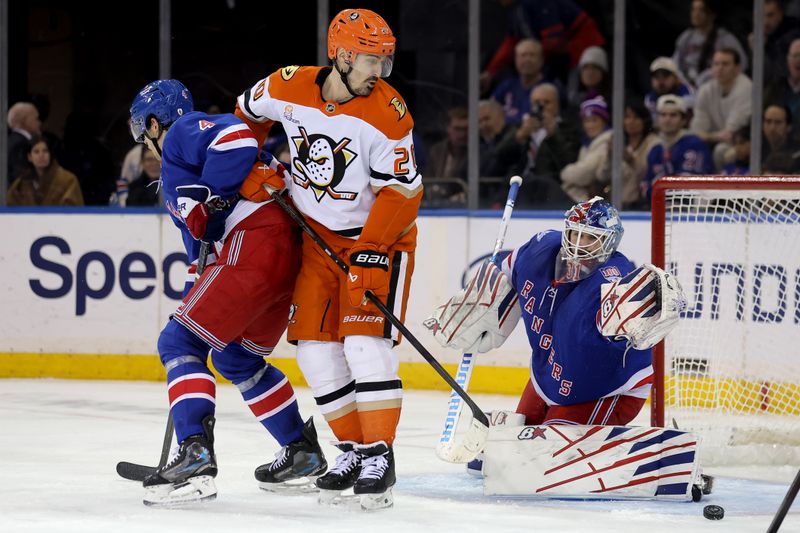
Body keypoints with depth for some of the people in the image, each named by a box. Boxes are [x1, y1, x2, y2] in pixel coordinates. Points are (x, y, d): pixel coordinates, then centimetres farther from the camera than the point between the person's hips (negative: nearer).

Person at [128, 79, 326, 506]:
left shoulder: (184, 132, 4)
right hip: (288, 256, 10)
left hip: (255, 243, -10)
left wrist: (205, 201, -14)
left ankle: (196, 454, -24)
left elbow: (238, 138, -17)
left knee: (180, 342, -8)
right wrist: (195, 296, 31)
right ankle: (302, 450, 33)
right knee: (236, 357, 26)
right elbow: (201, 246, 34)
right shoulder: (174, 181, 34)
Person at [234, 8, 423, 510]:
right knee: (315, 344, 0)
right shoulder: (289, 88, -11)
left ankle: (380, 456, -15)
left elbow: (401, 190, -20)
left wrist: (372, 246, -29)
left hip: (378, 236, -5)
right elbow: (249, 112, 13)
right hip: (319, 237, 5)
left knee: (364, 341, -18)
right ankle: (353, 449, 10)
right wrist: (254, 168, 6)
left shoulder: (387, 112, -22)